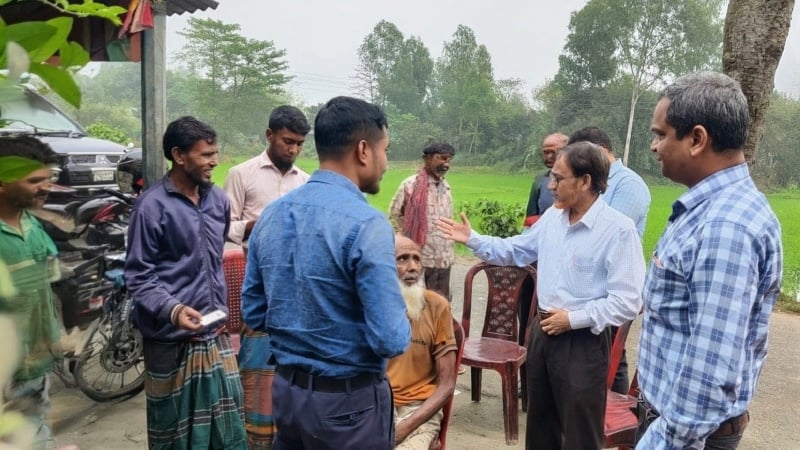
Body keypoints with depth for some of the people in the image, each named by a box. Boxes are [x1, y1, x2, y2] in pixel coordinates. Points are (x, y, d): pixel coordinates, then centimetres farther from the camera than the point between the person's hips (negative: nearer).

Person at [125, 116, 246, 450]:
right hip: (171, 338, -5)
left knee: (227, 422, 13)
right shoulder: (152, 206, -13)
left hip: (215, 334, 5)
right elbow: (138, 276, -12)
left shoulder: (218, 200, 7)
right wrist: (172, 310, -27)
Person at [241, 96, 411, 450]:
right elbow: (392, 340, -23)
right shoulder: (366, 224, -22)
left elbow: (253, 314, 7)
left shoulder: (271, 214, 0)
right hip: (349, 401, -6)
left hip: (286, 388, 6)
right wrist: (400, 326, -2)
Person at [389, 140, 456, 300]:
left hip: (444, 259, 6)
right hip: (421, 259, -6)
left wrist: (450, 251, 16)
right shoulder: (410, 184, -10)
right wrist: (410, 235, 1)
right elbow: (394, 214, -1)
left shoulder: (445, 186, 8)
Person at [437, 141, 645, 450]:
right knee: (540, 424, 23)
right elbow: (515, 250, 19)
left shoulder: (618, 229, -19)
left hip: (583, 342, -7)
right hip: (542, 331, 7)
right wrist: (472, 239, 10)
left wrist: (573, 318, -19)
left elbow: (627, 302, -21)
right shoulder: (552, 217, 5)